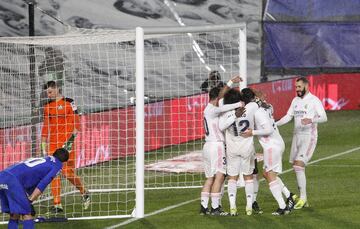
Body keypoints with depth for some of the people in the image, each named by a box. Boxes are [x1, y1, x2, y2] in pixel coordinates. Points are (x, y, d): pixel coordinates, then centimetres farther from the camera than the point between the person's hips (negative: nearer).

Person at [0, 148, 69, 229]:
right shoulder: (58, 164, 10)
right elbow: (42, 185, -4)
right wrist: (29, 201, -4)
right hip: (13, 180, -8)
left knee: (14, 215, 15)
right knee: (26, 214, -5)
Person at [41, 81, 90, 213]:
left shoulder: (68, 103, -3)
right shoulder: (48, 107, 15)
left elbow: (76, 123, -6)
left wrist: (71, 138, -17)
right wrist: (44, 145, 15)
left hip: (66, 143, -5)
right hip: (53, 144, 5)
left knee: (68, 172, -9)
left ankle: (84, 193, 16)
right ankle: (57, 204, 1)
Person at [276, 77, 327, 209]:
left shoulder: (314, 100, -8)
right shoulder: (295, 100, 14)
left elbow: (324, 117, -17)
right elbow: (288, 116, 18)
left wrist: (311, 120, -35)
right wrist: (274, 124, 5)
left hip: (309, 137, -8)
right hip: (297, 136, 8)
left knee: (299, 165, -18)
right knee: (295, 167, 6)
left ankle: (303, 197, -13)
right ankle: (303, 200, 13)